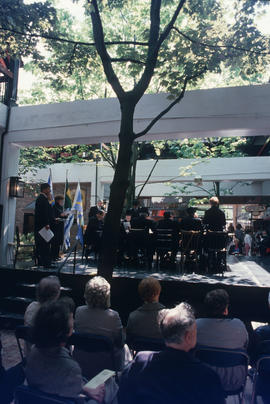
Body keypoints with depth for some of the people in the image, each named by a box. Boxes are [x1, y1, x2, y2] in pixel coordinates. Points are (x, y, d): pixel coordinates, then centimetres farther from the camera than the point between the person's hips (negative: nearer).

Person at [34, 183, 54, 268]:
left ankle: (40, 262, 21)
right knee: (45, 245, -9)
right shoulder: (43, 198, -15)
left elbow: (47, 210, 19)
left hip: (39, 226, 11)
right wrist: (46, 224, -24)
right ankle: (46, 263, -7)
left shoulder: (40, 198, 18)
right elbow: (44, 212, -23)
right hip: (43, 225, -11)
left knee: (40, 245, 14)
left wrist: (48, 199, 13)